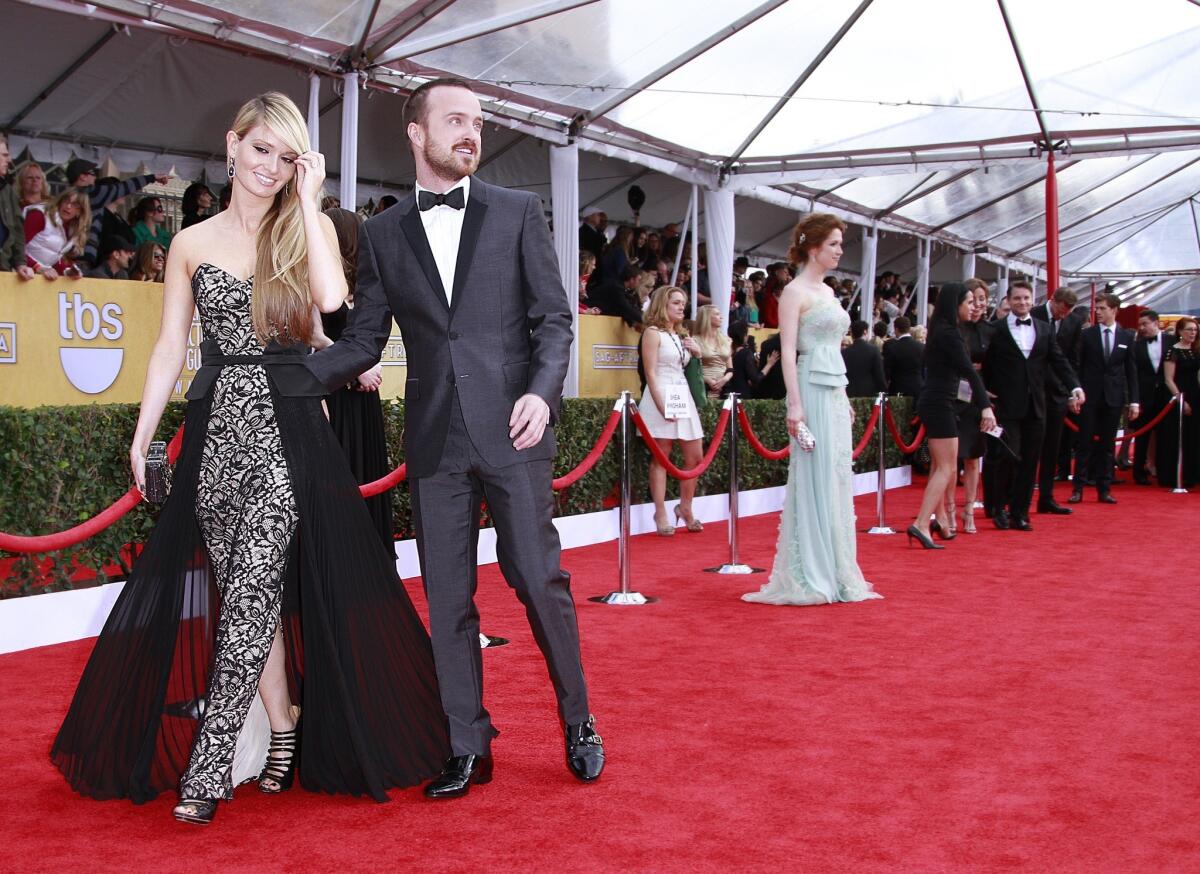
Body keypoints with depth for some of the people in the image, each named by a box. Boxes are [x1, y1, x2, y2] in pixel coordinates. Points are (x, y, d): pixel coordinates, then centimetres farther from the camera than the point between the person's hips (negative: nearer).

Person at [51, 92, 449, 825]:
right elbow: (170, 349, 11)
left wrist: (306, 202, -9)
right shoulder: (193, 243, 10)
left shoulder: (311, 228, 5)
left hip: (287, 429, -2)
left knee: (251, 587, -9)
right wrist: (142, 436, 5)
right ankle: (281, 732, 20)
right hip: (217, 428, 3)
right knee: (253, 591, 6)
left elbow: (332, 297, -15)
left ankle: (208, 767, -7)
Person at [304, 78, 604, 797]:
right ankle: (467, 747, 17)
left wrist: (542, 390, -14)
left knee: (539, 578, 0)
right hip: (435, 439, 2)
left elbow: (554, 317, 3)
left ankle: (579, 723, 19)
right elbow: (363, 341, 11)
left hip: (513, 429, -2)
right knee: (447, 597, 6)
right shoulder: (383, 234, 11)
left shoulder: (518, 212, 6)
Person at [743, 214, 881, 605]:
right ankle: (809, 576, 0)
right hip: (812, 389, -9)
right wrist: (795, 404, -20)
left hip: (835, 391, 9)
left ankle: (835, 572, 16)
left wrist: (844, 397, 18)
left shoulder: (828, 292, 17)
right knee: (813, 479, -6)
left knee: (837, 480, 9)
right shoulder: (795, 291, -8)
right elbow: (788, 350, -14)